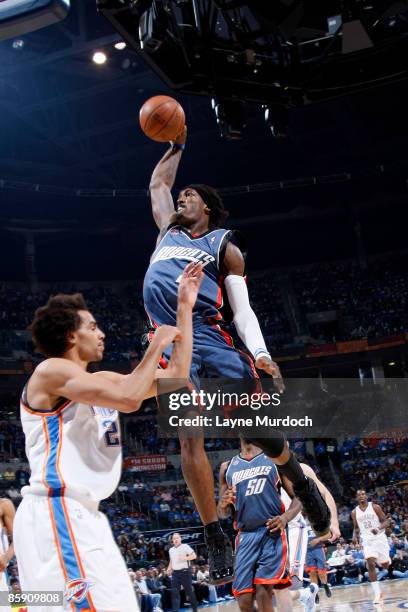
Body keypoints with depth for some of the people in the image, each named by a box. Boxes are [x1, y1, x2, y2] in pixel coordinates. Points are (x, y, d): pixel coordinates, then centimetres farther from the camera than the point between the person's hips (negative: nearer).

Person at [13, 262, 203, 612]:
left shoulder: (99, 381, 19)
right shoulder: (51, 371, -7)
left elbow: (175, 378, 18)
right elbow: (129, 399, -21)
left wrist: (185, 307, 19)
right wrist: (158, 345, -6)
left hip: (83, 516, 10)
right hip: (55, 514, -10)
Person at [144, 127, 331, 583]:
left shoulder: (225, 246, 13)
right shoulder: (168, 231, 25)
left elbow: (241, 308, 2)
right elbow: (158, 183, 41)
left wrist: (259, 352, -13)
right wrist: (177, 145, 39)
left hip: (209, 336, -2)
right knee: (189, 435, -10)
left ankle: (302, 484, 22)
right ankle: (215, 539, -4)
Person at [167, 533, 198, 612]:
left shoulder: (185, 546, -6)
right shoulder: (171, 550, 14)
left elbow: (194, 556, -11)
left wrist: (184, 558, -21)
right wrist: (169, 568, 10)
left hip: (185, 572, -5)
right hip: (175, 573, 5)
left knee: (189, 591, 3)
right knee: (174, 593, -2)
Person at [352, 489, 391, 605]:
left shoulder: (375, 507, -5)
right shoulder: (354, 512, 4)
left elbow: (386, 521, -5)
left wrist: (378, 528, -24)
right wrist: (355, 535, -5)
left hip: (379, 538, -1)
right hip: (367, 540, 1)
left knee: (385, 565, 6)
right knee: (370, 565, -17)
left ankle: (385, 560, 47)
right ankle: (377, 593, -12)